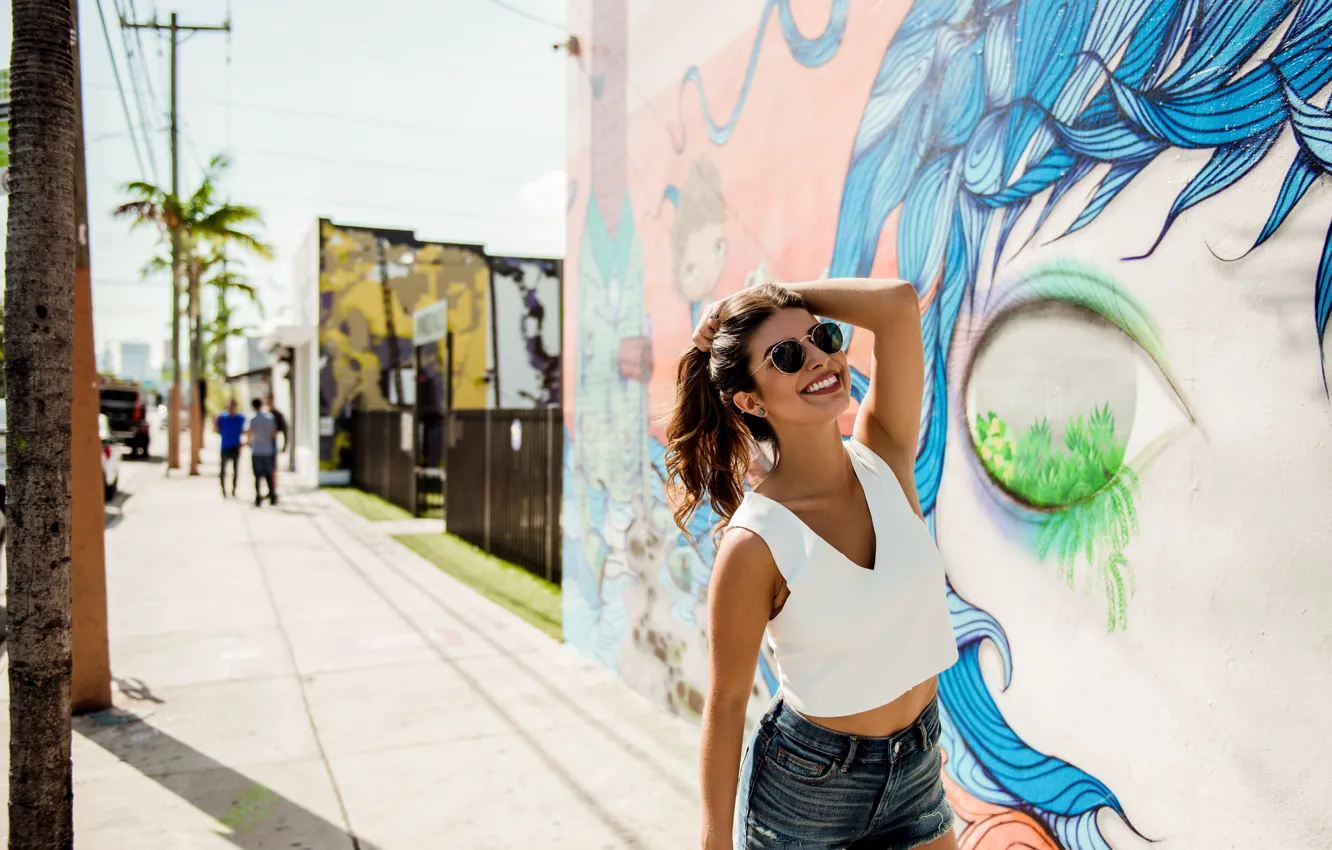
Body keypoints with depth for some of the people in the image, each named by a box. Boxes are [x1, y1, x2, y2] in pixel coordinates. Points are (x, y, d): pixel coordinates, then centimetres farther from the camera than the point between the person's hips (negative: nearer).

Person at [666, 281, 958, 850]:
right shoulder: (755, 543, -23)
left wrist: (777, 295, -14)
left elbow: (898, 303, -24)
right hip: (805, 787, -4)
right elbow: (726, 702, -14)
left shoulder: (884, 457, -11)